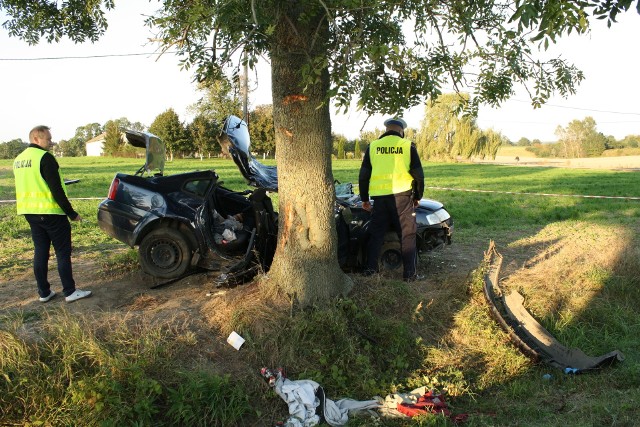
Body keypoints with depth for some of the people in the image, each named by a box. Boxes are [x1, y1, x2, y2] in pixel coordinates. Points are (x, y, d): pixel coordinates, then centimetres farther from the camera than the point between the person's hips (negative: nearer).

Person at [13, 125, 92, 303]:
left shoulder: (18, 160, 12)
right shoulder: (45, 157, -15)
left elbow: (25, 188, 19)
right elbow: (56, 189, -19)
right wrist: (71, 213, -14)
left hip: (30, 212, 8)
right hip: (50, 213, -8)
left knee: (40, 252, 13)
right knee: (63, 252, 0)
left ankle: (44, 292, 17)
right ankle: (70, 292, 4)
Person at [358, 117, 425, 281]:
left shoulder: (373, 146, 9)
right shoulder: (408, 146, 2)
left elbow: (363, 175, 10)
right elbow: (418, 175, 2)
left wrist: (364, 199, 18)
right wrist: (417, 197, 15)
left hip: (379, 197, 2)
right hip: (402, 196, -2)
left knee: (376, 234, 13)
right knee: (407, 235, 6)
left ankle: (370, 269, 17)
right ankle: (409, 273, 7)